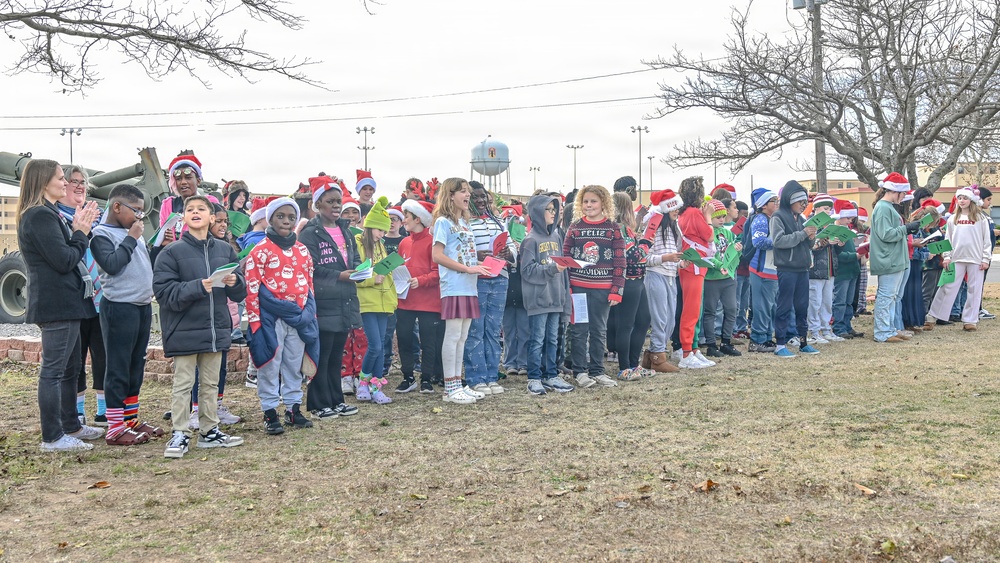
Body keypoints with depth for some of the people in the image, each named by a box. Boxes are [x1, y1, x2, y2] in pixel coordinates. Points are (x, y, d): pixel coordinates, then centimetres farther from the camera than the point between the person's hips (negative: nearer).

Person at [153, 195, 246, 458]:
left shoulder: (225, 250, 8)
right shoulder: (172, 252, -5)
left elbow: (240, 293, 11)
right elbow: (163, 291, -14)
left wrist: (235, 283, -12)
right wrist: (198, 287, -23)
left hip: (217, 328, 4)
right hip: (184, 330, -4)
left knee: (211, 383, 14)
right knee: (183, 384, 0)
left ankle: (210, 431, 23)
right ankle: (179, 434, 8)